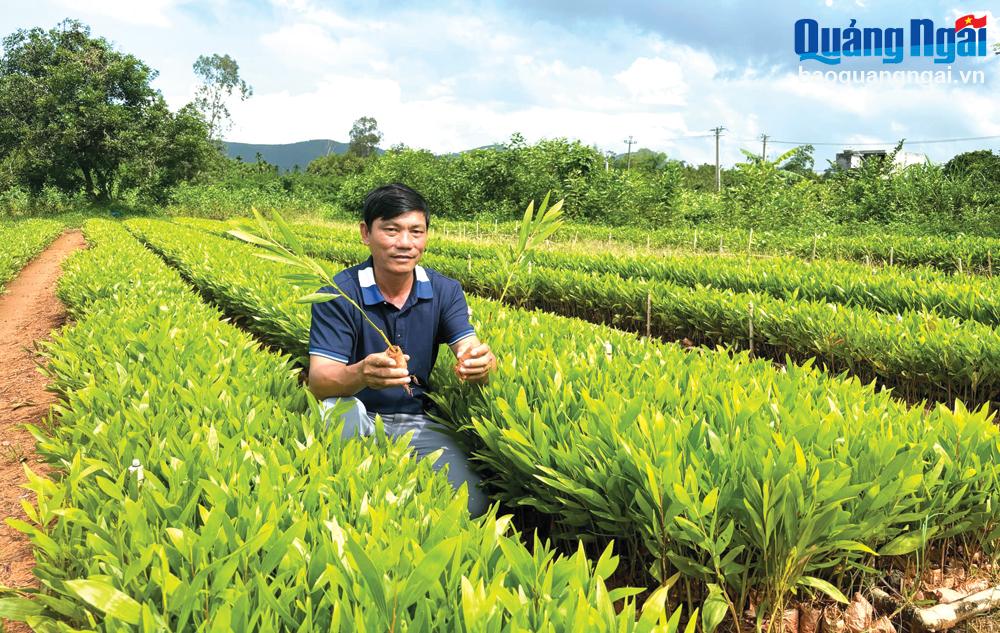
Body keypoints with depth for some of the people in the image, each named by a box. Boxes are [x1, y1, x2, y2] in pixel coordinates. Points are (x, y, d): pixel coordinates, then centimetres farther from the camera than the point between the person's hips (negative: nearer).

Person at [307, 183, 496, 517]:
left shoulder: (445, 291, -2)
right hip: (354, 423, -2)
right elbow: (318, 382, -23)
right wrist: (360, 374, -47)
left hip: (418, 423, 2)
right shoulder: (337, 294, -13)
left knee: (471, 506, -21)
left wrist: (482, 363, -41)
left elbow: (468, 351, -14)